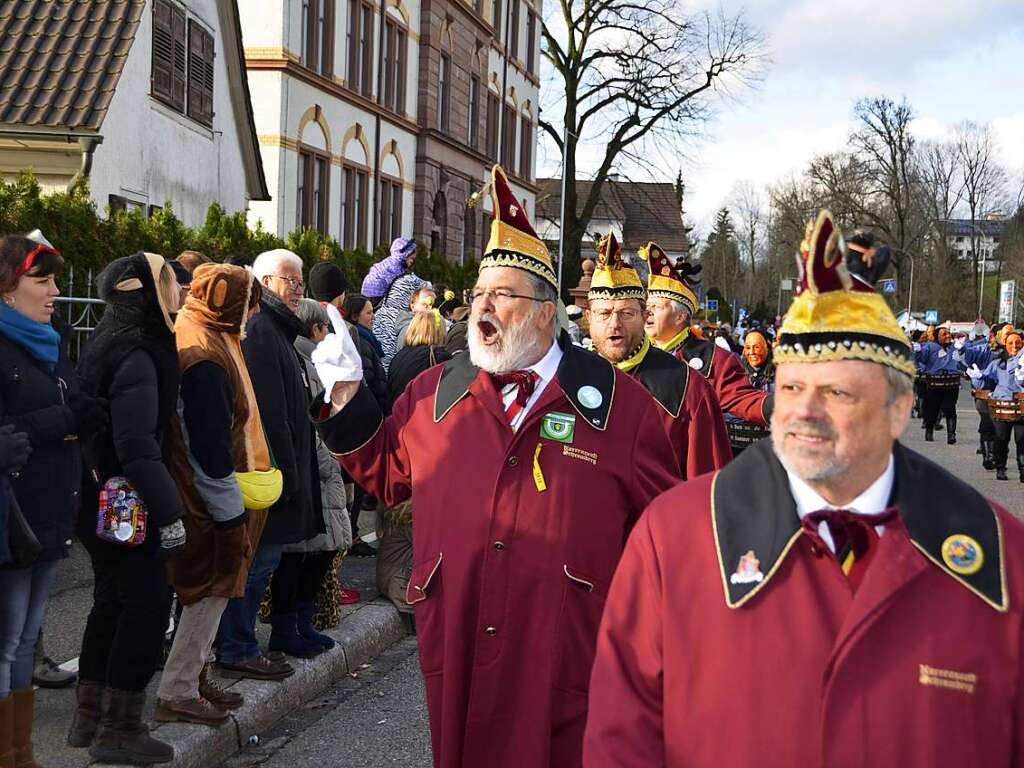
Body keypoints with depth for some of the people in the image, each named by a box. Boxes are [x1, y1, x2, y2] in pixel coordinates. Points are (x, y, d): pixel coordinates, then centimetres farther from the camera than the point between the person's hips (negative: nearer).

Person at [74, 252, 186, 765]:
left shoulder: (109, 343, 11)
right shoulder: (137, 356, -19)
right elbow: (137, 445, -25)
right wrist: (168, 511, -23)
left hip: (105, 502, 10)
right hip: (127, 504, -10)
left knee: (112, 600, 17)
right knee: (148, 602, -3)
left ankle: (90, 718, 26)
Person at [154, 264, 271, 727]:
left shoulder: (200, 337, 11)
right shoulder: (205, 358, -22)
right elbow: (211, 446, -23)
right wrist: (232, 514, -19)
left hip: (200, 493, 10)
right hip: (209, 498, -10)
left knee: (210, 586, 17)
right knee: (214, 585, -2)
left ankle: (194, 678, 28)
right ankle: (177, 693, 6)